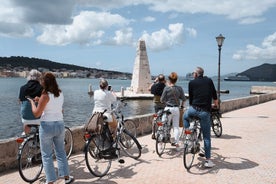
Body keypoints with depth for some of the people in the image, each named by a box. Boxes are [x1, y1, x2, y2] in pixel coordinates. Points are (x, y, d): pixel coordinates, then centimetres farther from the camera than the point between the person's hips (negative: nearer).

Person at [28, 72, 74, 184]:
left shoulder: (45, 96, -15)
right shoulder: (60, 94, 3)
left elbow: (36, 113, -14)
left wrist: (32, 101, 2)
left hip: (47, 125, -5)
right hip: (60, 124, 6)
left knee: (46, 155, 8)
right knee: (61, 153, 18)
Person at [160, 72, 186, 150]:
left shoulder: (167, 88, -9)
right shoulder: (179, 88, 0)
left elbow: (162, 100, -6)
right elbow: (183, 99, 4)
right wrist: (182, 105, 22)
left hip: (168, 108, -3)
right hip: (176, 109, 3)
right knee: (176, 127, 10)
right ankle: (177, 143, 14)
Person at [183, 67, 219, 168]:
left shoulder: (192, 82, 8)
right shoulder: (209, 81, 11)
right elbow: (214, 96, 15)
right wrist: (216, 104, 32)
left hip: (194, 109, 0)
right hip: (205, 112, 1)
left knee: (185, 116, 35)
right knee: (206, 137, 8)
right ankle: (208, 160, 10)